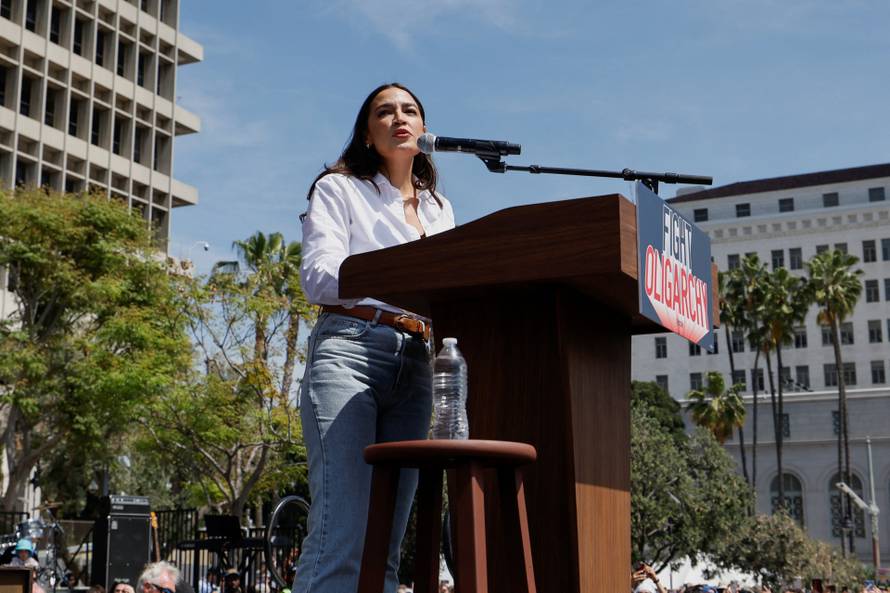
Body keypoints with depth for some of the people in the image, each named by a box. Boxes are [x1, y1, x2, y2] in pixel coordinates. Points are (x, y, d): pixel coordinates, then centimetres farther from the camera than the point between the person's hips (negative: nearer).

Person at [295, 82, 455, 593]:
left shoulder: (440, 209, 25)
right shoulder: (340, 189, 10)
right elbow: (318, 277, -5)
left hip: (414, 366, 5)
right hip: (350, 351, -5)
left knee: (386, 546, -1)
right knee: (340, 540, -18)